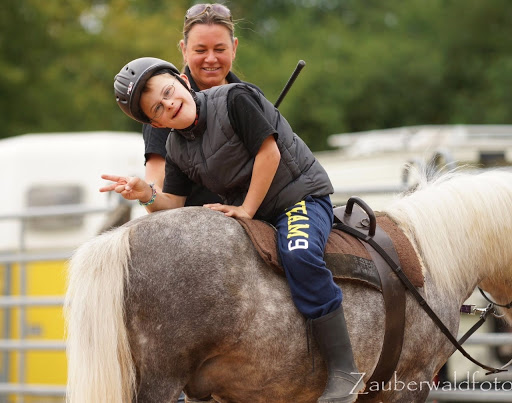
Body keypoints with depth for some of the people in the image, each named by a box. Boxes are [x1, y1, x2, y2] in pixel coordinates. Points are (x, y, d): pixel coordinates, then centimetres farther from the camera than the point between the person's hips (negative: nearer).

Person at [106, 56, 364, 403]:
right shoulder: (177, 150, 4)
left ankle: (344, 372, -37)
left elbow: (269, 153, -18)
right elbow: (173, 204, 1)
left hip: (299, 195, -8)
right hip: (243, 212, 8)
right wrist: (146, 194, -21)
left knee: (299, 252, -36)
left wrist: (247, 210, -16)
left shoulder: (233, 99, -16)